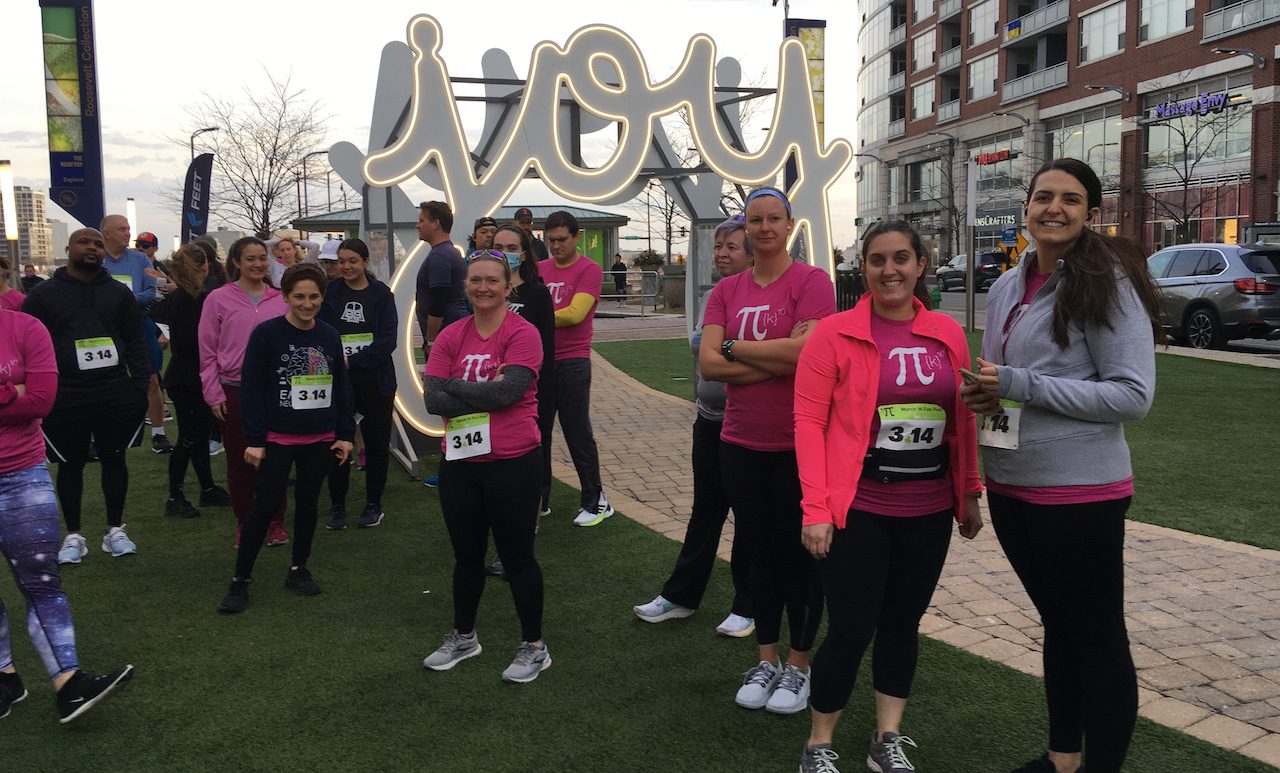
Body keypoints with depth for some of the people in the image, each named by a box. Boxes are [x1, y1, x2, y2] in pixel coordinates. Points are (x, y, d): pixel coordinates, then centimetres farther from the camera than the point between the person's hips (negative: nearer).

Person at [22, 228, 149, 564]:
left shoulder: (119, 292, 8)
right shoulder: (43, 294, 2)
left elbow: (135, 343, 8)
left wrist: (140, 387, 1)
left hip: (115, 394, 2)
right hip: (64, 397, -1)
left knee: (114, 460, 9)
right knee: (71, 464, 8)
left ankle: (115, 531, 21)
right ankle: (73, 536, 20)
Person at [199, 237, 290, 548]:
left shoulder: (280, 300, 4)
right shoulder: (219, 299, -1)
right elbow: (208, 352, 0)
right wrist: (213, 394, -4)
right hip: (234, 392, -1)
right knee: (239, 460, 8)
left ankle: (276, 522, 19)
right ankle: (244, 523, 21)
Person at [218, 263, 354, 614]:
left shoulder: (330, 336, 4)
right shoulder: (266, 334, -8)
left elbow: (341, 388, 10)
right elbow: (252, 390, -8)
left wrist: (345, 434, 7)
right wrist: (254, 439, -11)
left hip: (320, 440, 4)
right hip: (277, 440, -4)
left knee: (307, 503, 13)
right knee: (264, 507, -2)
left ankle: (299, 570, 28)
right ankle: (240, 580, 10)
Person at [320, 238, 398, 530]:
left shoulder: (381, 294, 0)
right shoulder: (330, 292, 3)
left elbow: (387, 340, -8)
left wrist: (353, 361, -15)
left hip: (375, 382, 0)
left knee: (376, 444, 7)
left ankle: (373, 504, 22)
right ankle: (337, 506, 18)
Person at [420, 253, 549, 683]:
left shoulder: (523, 334, -9)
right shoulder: (451, 337, 4)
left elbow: (508, 392, -22)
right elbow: (433, 399, -5)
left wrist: (452, 385, -10)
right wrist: (484, 395, -16)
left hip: (512, 462, -5)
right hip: (459, 463, 5)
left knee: (516, 556, 6)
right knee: (467, 555, 19)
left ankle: (534, 647, 23)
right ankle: (463, 638, 38)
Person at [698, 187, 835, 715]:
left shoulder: (812, 281, -7)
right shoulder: (727, 291, 7)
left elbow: (805, 351, -21)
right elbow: (709, 364, -5)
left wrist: (735, 347, -9)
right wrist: (778, 359, -15)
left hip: (800, 444, -4)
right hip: (742, 444, 5)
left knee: (799, 554, 8)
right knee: (761, 552, 15)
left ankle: (799, 665, 25)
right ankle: (766, 660, 30)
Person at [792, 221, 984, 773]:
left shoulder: (948, 334, 5)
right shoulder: (835, 333, -7)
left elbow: (963, 421, 12)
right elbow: (808, 421, -9)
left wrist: (970, 495, 12)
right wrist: (816, 508, -14)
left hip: (929, 510, 4)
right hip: (858, 509, -4)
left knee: (903, 622, 13)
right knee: (850, 630, -1)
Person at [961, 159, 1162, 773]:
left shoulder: (1108, 283, -12)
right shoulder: (1006, 287, 8)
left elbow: (1133, 394, -18)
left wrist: (1020, 386, -21)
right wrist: (983, 393, -2)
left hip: (1080, 491, -7)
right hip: (1010, 486, 7)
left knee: (1098, 637, 7)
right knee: (1057, 625, 21)